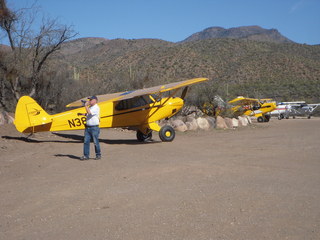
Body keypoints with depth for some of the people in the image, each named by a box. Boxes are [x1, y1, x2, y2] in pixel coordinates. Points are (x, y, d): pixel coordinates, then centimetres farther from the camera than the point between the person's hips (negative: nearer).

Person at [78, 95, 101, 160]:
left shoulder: (96, 108, -12)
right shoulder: (90, 107, 14)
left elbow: (89, 113, -23)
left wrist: (86, 106, -13)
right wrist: (82, 114, 14)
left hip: (94, 128, -8)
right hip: (88, 127, 8)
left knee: (96, 142, 0)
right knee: (86, 141, 3)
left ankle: (98, 155, 14)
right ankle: (86, 155, 7)